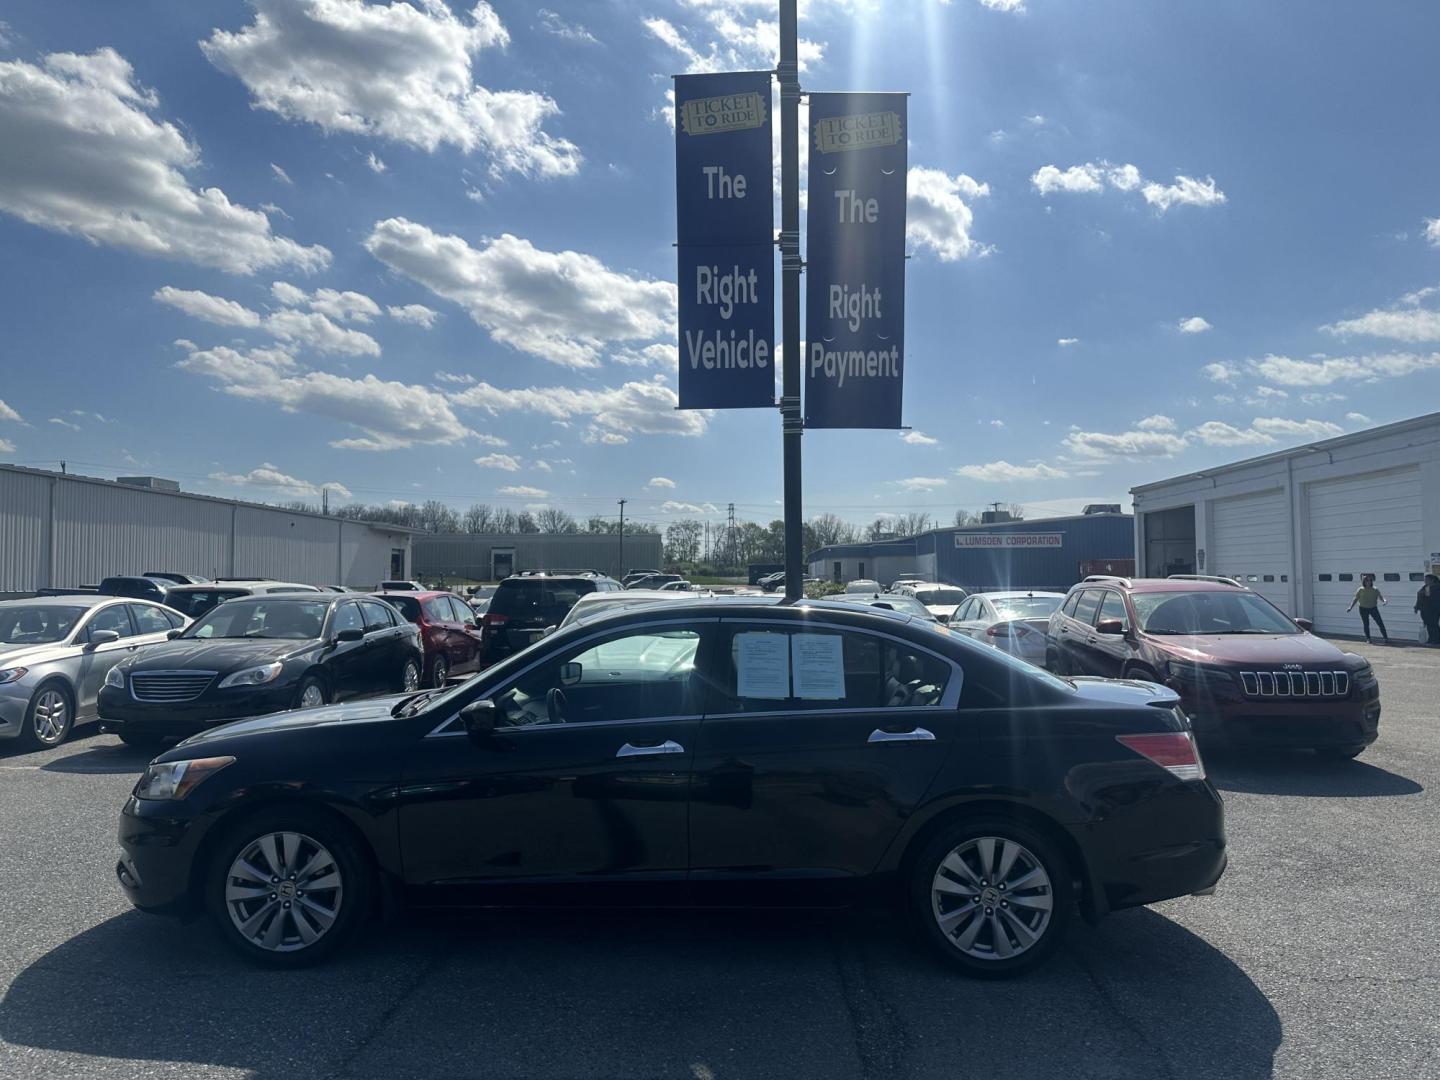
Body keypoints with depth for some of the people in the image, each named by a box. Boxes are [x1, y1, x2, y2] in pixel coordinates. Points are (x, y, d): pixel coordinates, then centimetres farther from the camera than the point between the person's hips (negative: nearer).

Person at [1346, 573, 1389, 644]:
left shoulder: (1375, 590, -1)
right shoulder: (1360, 590, -2)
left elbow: (1380, 598, -2)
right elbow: (1355, 599, 2)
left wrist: (1384, 601, -25)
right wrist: (1350, 607, -4)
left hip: (1373, 608, 0)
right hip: (1363, 609, 0)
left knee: (1380, 623, -4)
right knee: (1366, 624, 3)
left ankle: (1386, 638, 3)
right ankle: (1368, 639, 15)